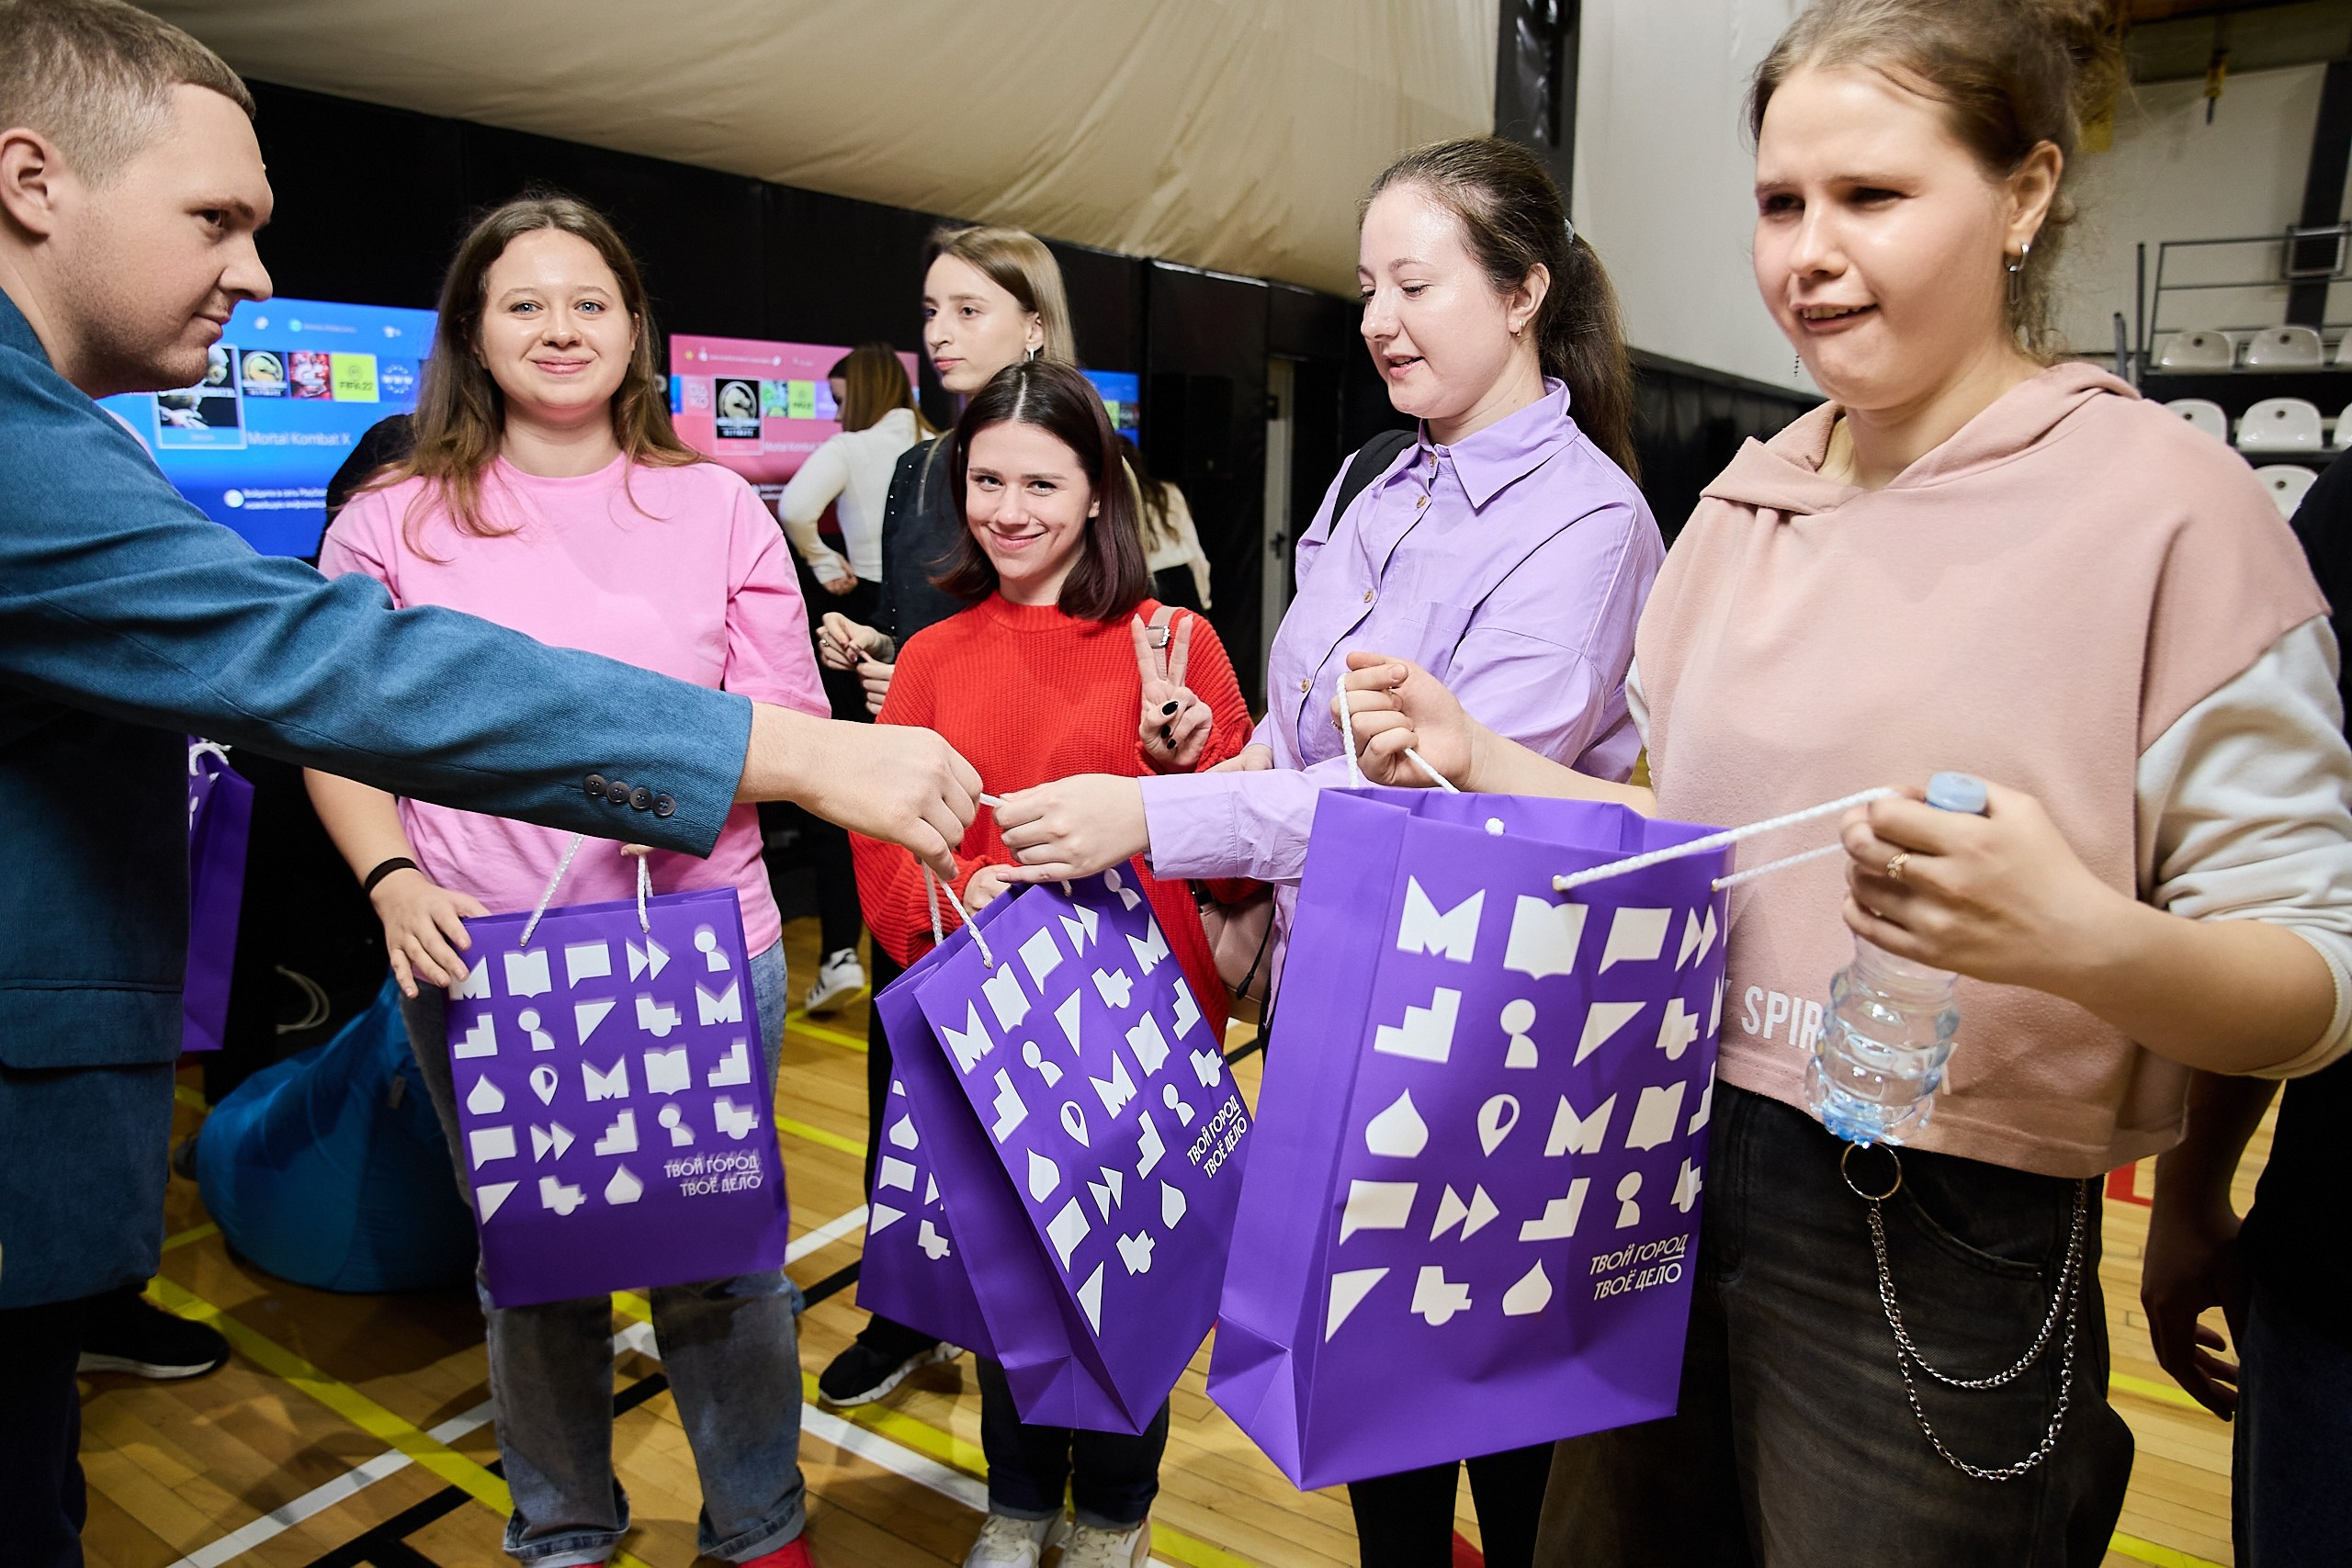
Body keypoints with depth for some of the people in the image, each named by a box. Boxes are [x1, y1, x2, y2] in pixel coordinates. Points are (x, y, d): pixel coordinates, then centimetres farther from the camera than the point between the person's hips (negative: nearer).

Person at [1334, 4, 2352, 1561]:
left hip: (1940, 1252, -5)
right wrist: (1476, 756, -1)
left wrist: (2084, 939, -31)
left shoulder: (2169, 500, -11)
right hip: (1660, 1172, 6)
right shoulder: (1746, 499, 6)